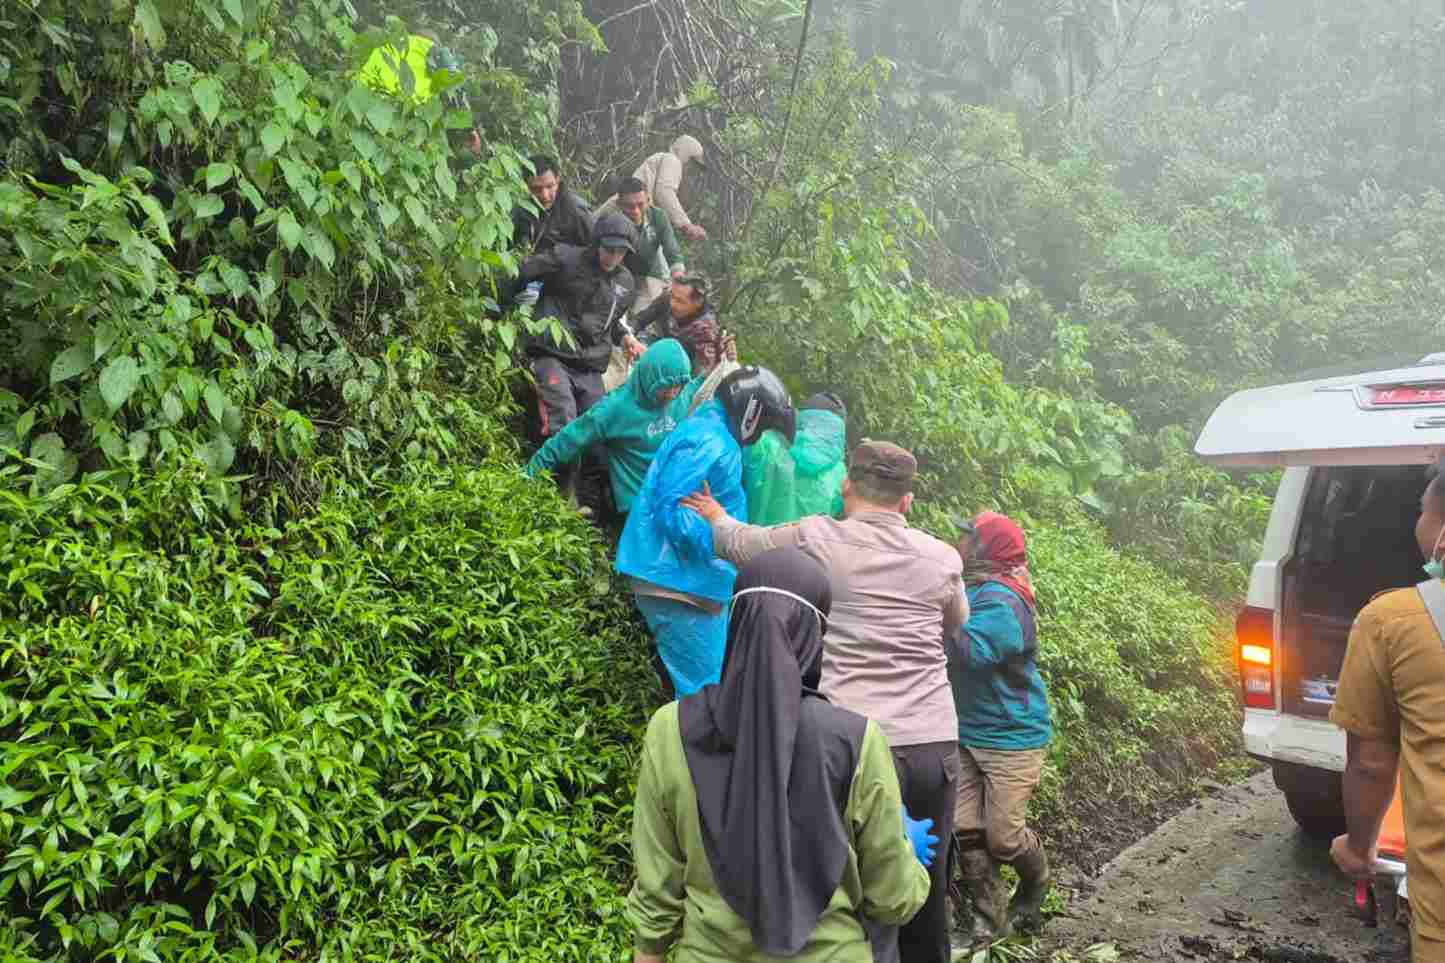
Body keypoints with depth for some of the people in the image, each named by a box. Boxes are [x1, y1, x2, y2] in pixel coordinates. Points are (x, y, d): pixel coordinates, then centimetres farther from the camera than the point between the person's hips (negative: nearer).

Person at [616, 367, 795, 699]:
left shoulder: (714, 435, 17)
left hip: (693, 582, 11)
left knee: (700, 686, 18)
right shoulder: (711, 442, -16)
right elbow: (670, 508, -25)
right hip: (679, 582, -11)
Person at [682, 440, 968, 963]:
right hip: (937, 745, 4)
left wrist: (714, 513, 39)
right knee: (929, 897, 19)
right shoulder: (942, 557, 9)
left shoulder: (815, 539, 0)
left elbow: (737, 543, 18)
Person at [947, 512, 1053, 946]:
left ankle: (1036, 886, 33)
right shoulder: (972, 589, 4)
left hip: (1011, 736, -7)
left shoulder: (1002, 603, -22)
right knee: (965, 830, 3)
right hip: (967, 732, 7)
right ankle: (990, 918, 19)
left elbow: (968, 651, -34)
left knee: (1003, 836, 1)